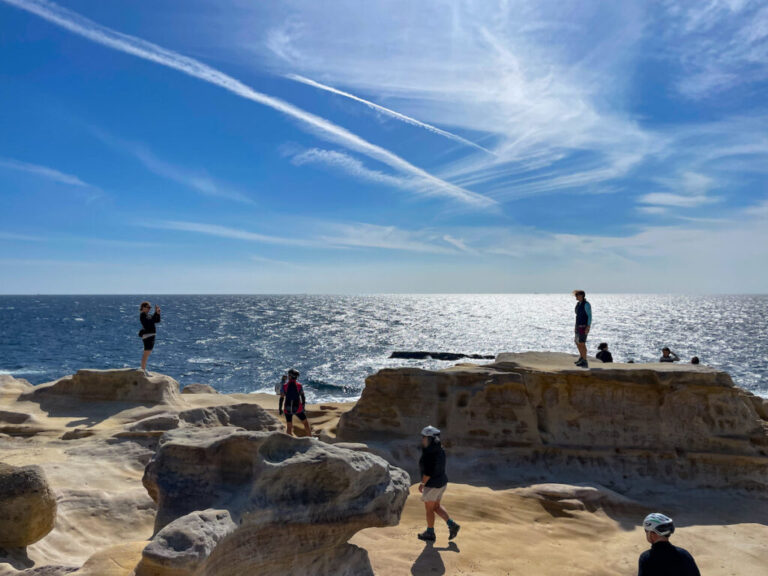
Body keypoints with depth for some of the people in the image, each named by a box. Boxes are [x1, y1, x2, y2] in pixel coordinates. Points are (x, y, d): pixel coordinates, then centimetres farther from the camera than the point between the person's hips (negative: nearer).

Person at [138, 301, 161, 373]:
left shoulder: (147, 315, 17)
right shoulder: (143, 315, -11)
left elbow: (157, 321, 14)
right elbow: (151, 320, -26)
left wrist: (158, 313, 1)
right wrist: (156, 312, -26)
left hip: (151, 335, 10)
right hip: (147, 335, -10)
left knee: (147, 353, 17)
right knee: (146, 353, -9)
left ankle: (144, 369, 26)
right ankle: (143, 370, -6)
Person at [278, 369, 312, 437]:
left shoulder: (285, 386, -10)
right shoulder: (299, 385, -8)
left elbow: (281, 398, -9)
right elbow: (303, 397, -3)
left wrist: (280, 409, 3)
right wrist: (303, 406, 11)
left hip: (287, 409, 0)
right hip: (298, 409, 0)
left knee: (289, 427, 13)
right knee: (306, 423, 17)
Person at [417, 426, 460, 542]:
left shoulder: (429, 453, -25)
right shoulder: (440, 450, 3)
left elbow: (428, 472, -25)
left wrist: (422, 484, -12)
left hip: (432, 485, -8)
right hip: (442, 482, 8)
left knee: (429, 509, 10)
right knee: (436, 506, 23)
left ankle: (430, 533, 25)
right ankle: (452, 525, 16)